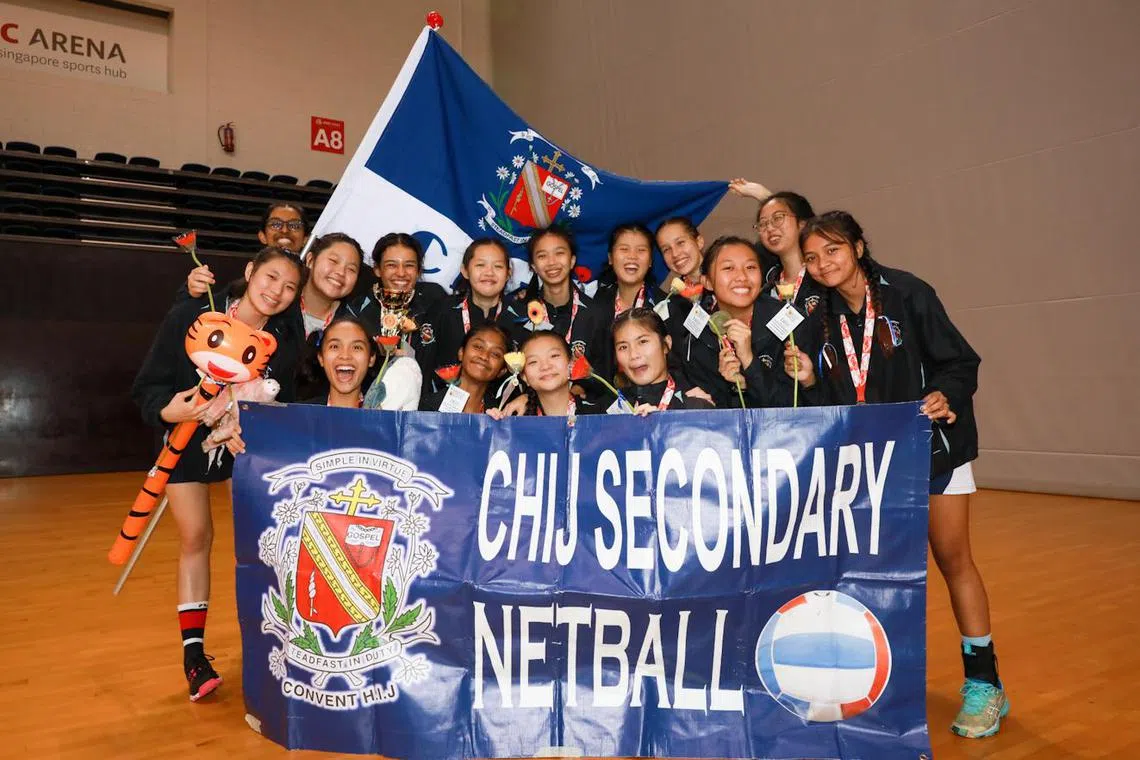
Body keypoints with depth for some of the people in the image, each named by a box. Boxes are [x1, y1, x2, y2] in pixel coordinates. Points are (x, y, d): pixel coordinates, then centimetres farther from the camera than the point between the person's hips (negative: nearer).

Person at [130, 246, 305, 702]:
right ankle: (193, 650, 12)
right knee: (195, 537, 0)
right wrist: (168, 411, -38)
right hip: (187, 438, -1)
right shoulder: (189, 316, -22)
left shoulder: (287, 342, -16)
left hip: (251, 441, 2)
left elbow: (281, 406, -9)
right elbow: (148, 385, -17)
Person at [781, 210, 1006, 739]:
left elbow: (960, 362, -10)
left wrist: (946, 397, -28)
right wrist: (810, 380, -15)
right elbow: (833, 404, 3)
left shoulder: (907, 294, -11)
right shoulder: (822, 320, 1)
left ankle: (984, 683, 15)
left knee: (952, 558, 2)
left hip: (932, 443, -4)